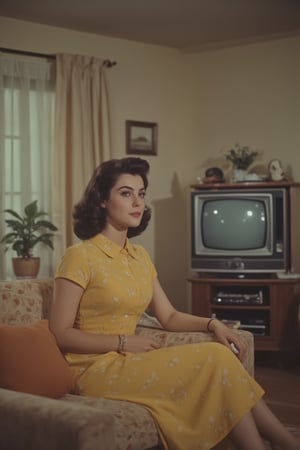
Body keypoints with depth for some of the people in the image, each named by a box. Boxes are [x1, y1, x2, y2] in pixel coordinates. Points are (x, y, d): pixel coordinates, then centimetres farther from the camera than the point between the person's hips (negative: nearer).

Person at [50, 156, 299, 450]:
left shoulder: (140, 257, 12)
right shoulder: (79, 256, -11)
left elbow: (169, 317, 13)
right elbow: (60, 333, -13)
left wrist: (211, 324, -5)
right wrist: (124, 342, -17)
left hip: (126, 362, 7)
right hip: (95, 369, -7)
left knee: (219, 359, -20)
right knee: (216, 360, -20)